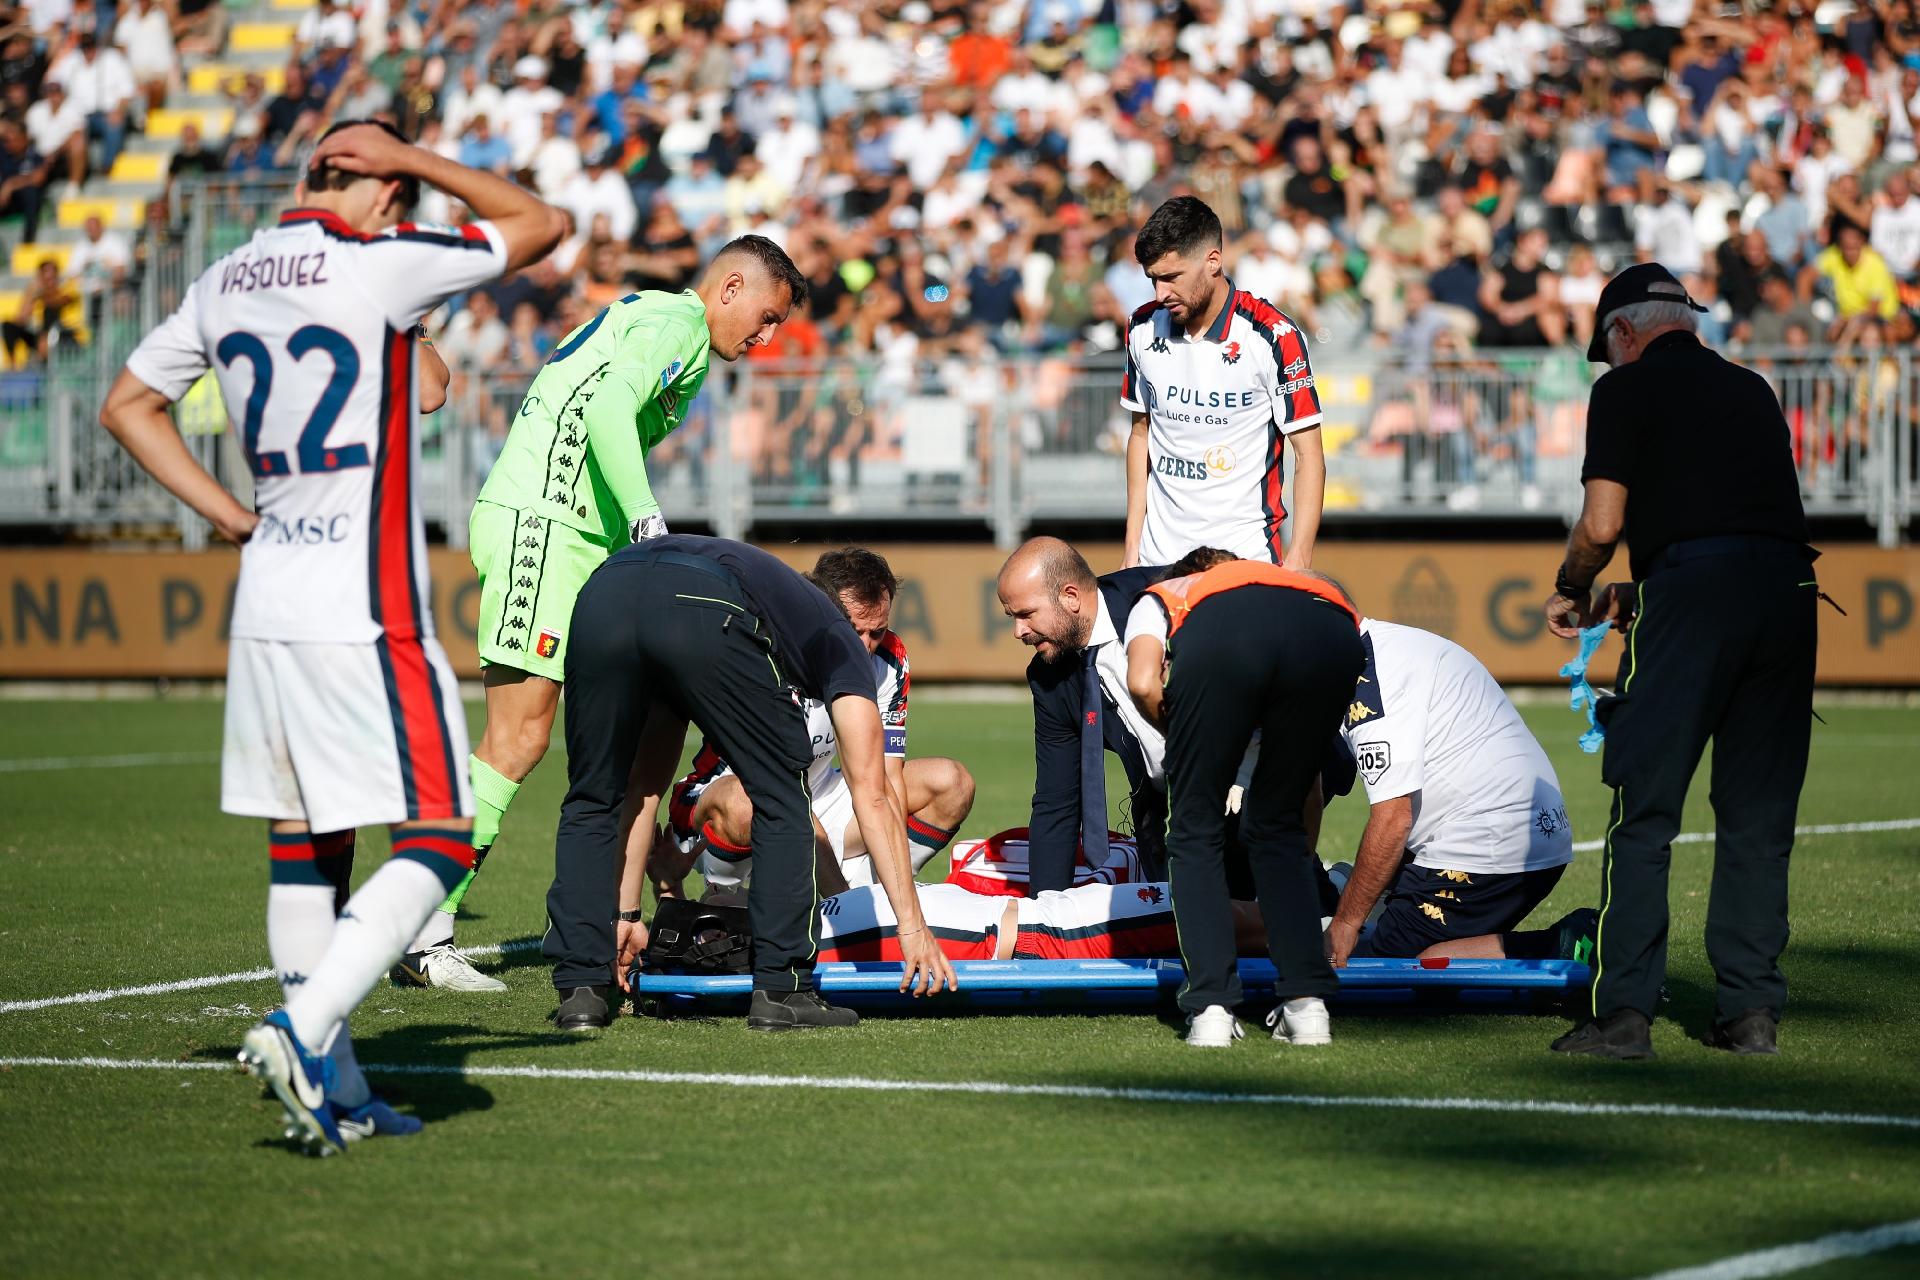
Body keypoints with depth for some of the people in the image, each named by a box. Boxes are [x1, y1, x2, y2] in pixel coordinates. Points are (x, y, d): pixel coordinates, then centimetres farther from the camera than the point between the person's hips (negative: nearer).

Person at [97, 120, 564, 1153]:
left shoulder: (229, 280, 9)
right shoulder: (382, 264, -11)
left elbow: (128, 405, 21)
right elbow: (539, 224, 3)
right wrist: (411, 159, 6)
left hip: (267, 600, 7)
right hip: (363, 612, -7)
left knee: (306, 844, 11)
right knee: (441, 839, -3)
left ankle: (330, 1092, 12)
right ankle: (303, 1029, -18)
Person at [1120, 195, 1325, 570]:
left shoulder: (1273, 337, -9)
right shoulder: (1143, 329, 5)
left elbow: (1308, 455, -6)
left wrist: (1298, 561, -13)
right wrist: (1132, 549, 12)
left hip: (1246, 557, -4)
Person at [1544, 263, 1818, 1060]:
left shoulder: (1628, 388, 7)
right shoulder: (1752, 390, 25)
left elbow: (1602, 523, -1)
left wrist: (1570, 593, 18)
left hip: (1692, 590, -5)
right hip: (1789, 586, 5)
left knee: (1642, 812, -2)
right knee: (1759, 817, 10)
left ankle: (1624, 1014, -6)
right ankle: (1751, 1012, 9)